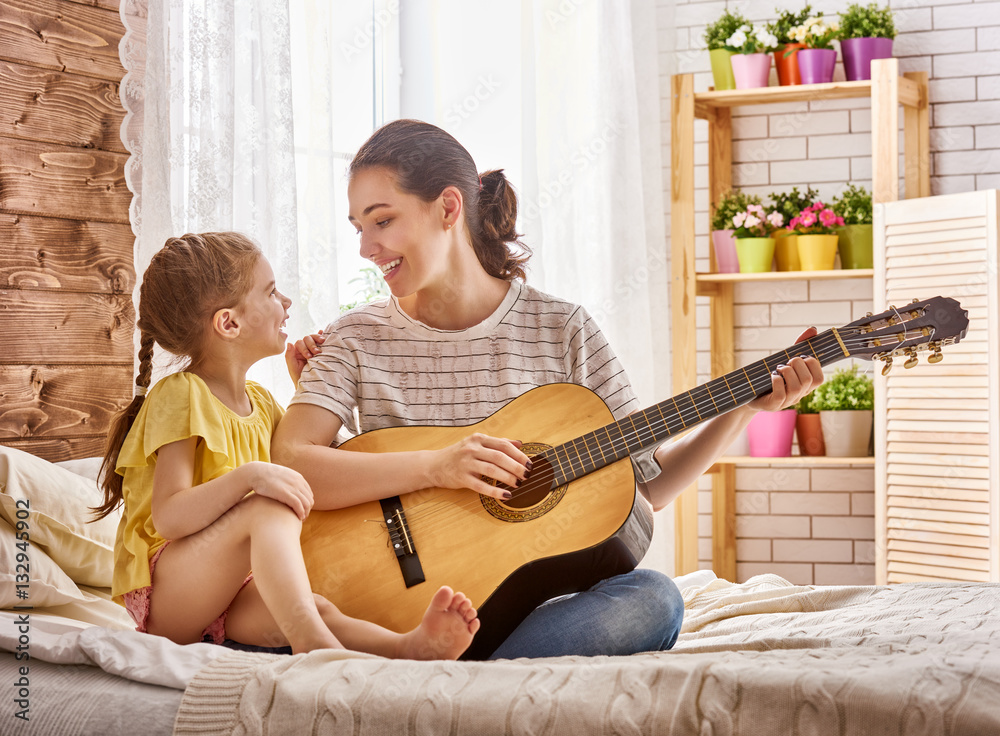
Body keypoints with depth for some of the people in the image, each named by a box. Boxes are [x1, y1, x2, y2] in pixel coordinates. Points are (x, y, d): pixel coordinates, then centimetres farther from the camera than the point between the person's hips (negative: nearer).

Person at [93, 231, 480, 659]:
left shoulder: (259, 402, 13)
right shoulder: (181, 395, -13)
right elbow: (169, 518, -24)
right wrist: (248, 476, -37)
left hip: (224, 592, 8)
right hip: (162, 592, -7)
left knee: (318, 610, -24)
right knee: (272, 507, -32)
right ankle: (311, 641, -49)